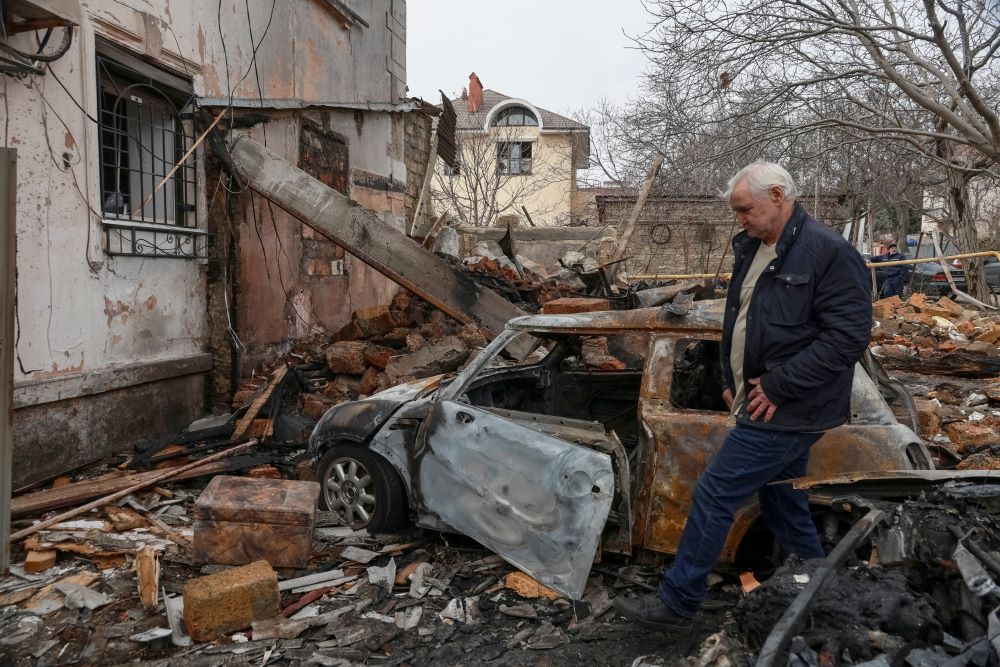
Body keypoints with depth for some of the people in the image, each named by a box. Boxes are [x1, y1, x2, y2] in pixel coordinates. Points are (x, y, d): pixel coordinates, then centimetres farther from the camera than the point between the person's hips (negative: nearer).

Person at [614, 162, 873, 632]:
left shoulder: (830, 253, -16)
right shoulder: (751, 248, 10)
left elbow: (848, 336, -21)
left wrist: (777, 386, -21)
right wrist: (731, 380, 12)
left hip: (786, 412, -9)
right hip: (763, 403, 9)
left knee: (714, 495, -7)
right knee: (781, 499, 20)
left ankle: (676, 603, 7)